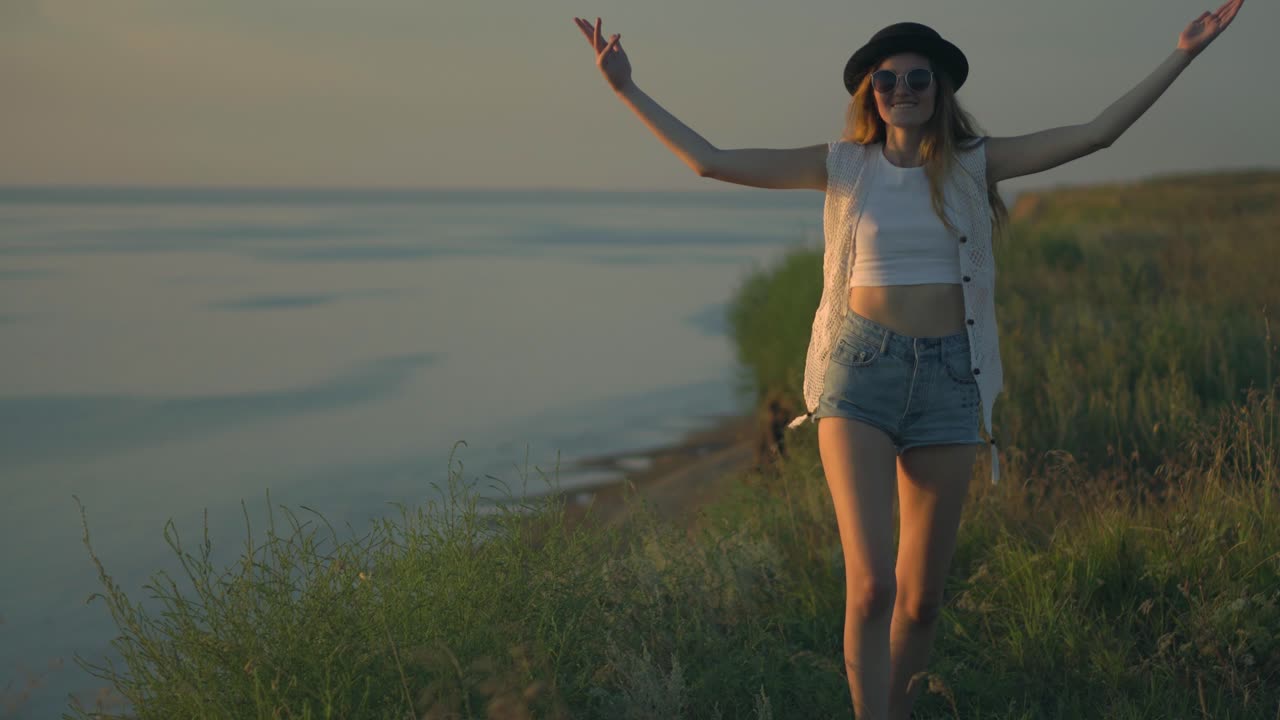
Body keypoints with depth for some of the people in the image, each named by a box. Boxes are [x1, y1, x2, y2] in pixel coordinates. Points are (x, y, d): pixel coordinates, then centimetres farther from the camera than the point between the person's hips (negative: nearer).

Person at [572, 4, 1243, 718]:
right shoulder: (843, 166, 3)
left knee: (923, 597, 8)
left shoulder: (974, 163, 5)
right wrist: (628, 88, -4)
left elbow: (1095, 134, 2)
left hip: (947, 380, 2)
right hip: (858, 373, -2)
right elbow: (711, 159, 0)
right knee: (872, 585, -15)